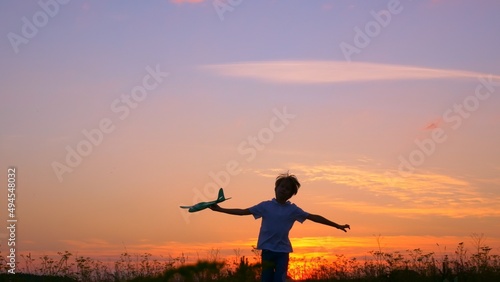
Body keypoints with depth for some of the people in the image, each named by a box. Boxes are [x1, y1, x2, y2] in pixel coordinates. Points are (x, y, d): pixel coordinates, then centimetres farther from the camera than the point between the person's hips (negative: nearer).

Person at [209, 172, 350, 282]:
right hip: (268, 249, 0)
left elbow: (313, 217, 6)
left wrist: (337, 225, 5)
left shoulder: (293, 209, 5)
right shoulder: (265, 206, 4)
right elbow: (243, 211, 5)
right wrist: (220, 209, 0)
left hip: (283, 251, 0)